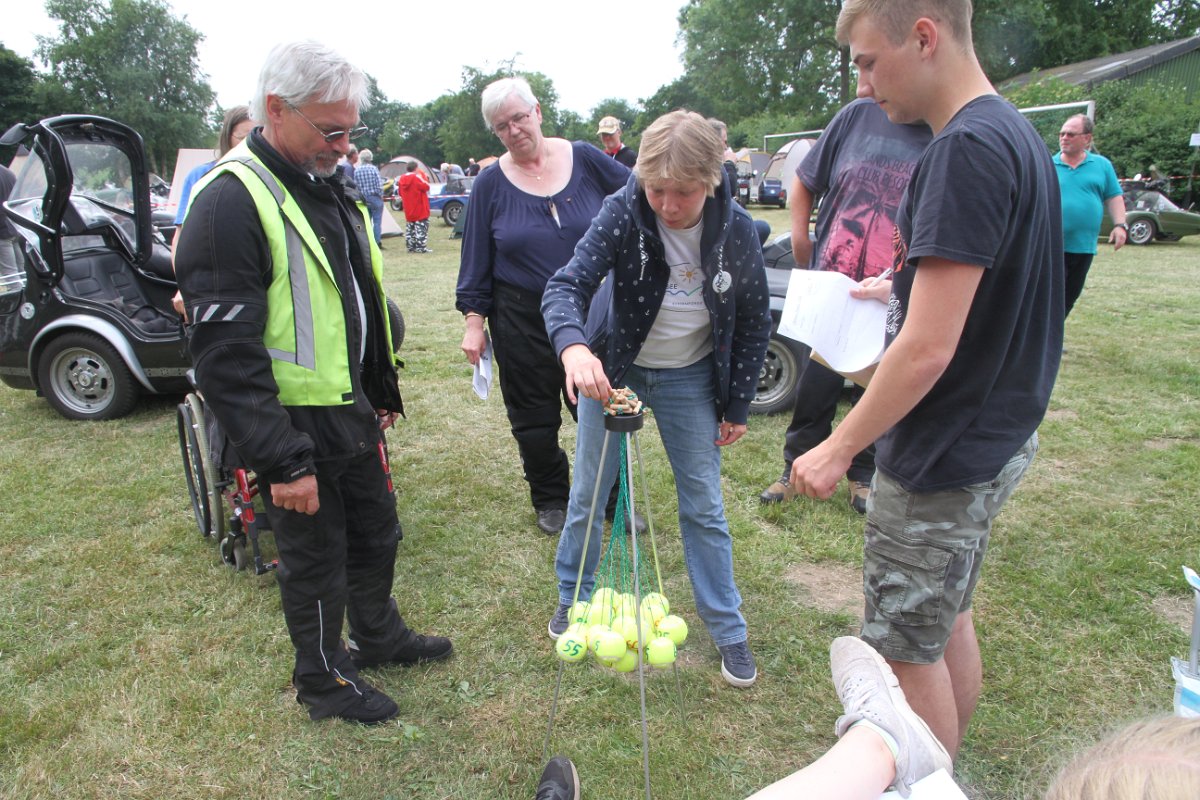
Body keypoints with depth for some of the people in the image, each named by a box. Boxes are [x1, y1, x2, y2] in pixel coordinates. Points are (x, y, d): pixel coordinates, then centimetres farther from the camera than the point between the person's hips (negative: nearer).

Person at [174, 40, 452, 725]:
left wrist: (381, 392, 19)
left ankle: (380, 636, 46)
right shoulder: (231, 201, -20)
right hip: (296, 429, -8)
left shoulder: (331, 188, 9)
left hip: (353, 415, 8)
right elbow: (226, 354, -24)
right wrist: (281, 461, -23)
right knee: (316, 557, 9)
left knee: (376, 533, 22)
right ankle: (323, 680, 32)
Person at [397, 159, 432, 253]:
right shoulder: (416, 178, -14)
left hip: (408, 210, 7)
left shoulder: (402, 179, 8)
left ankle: (411, 247, 13)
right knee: (421, 228, -4)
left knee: (410, 229, 13)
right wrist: (421, 178, -5)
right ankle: (421, 247, -7)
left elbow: (400, 192, 15)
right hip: (420, 210, -7)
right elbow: (426, 187, -16)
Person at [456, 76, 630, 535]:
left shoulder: (583, 159, 0)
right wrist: (473, 319, -1)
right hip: (522, 322, 0)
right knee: (534, 420, 10)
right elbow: (476, 258, 2)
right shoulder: (490, 184, -1)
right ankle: (550, 501, 31)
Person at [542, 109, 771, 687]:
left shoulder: (736, 232, -18)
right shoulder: (622, 213, -23)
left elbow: (753, 325, -5)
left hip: (690, 379, 0)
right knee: (588, 494, 10)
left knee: (704, 507, 5)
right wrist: (573, 347, -54)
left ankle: (727, 629, 22)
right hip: (610, 368, 0)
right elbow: (567, 285, -32)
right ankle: (573, 598, 35)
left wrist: (737, 406, -1)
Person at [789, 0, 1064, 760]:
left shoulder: (965, 150, -23)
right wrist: (910, 288, 19)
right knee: (950, 617, 24)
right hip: (994, 439, 10)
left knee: (909, 647, 8)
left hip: (943, 456, -10)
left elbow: (928, 349, -27)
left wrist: (839, 449, -17)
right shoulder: (1018, 134, 7)